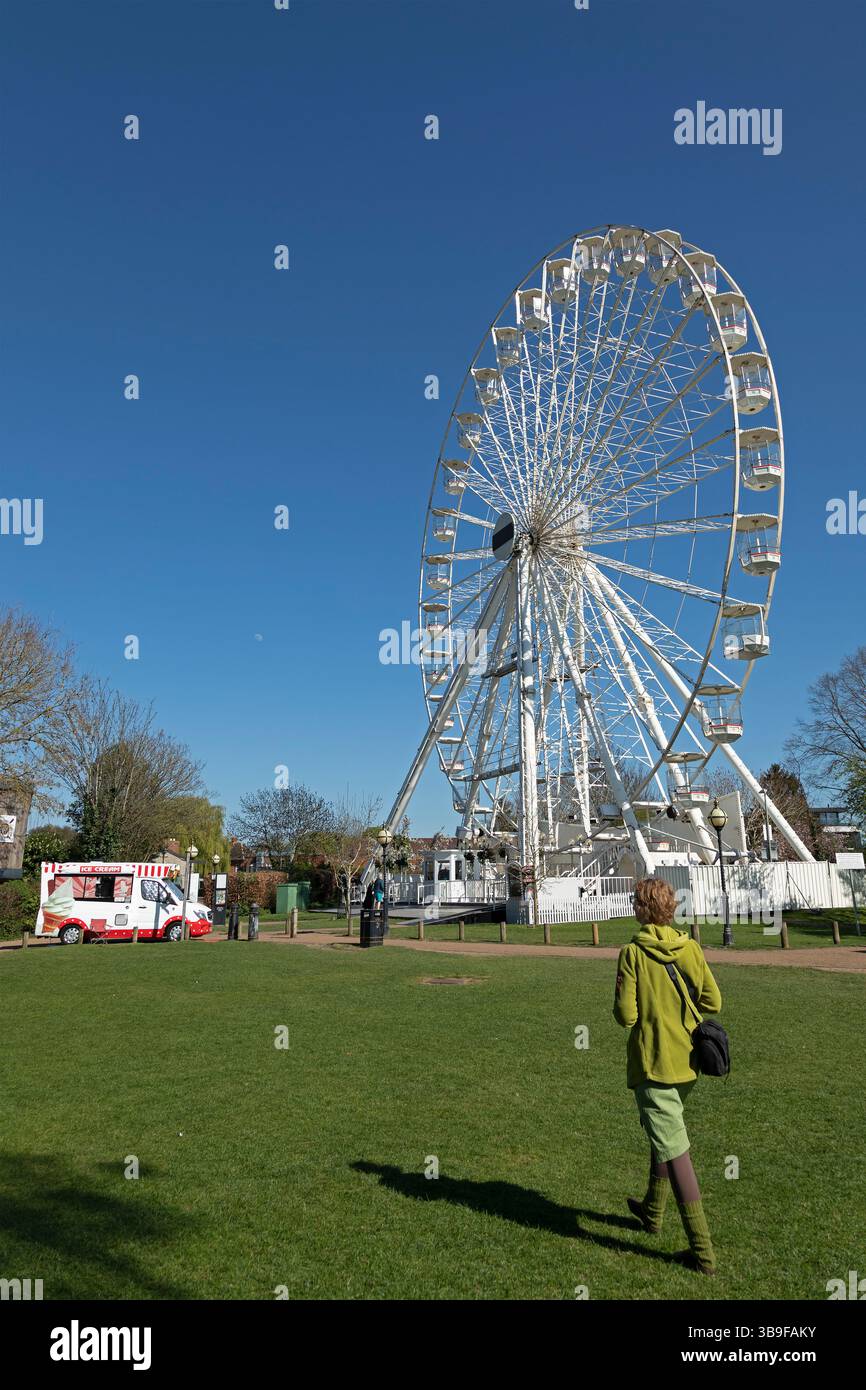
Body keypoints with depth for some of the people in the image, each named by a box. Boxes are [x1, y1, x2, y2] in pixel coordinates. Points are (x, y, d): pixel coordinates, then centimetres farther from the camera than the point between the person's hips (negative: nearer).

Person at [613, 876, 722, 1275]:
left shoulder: (633, 952, -16)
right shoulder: (691, 948, -2)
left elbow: (625, 1015, -16)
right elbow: (713, 1002, 1)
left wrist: (626, 1012, 6)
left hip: (652, 1064, -6)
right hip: (686, 1061, 6)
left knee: (673, 1150, -1)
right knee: (664, 1134, 25)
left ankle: (702, 1250, 2)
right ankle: (652, 1212, 42)